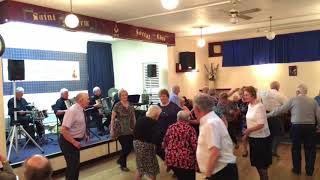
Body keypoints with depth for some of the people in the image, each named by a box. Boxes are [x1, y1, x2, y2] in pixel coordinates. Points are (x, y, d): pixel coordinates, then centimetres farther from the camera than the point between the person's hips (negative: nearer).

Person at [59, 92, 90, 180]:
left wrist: (85, 135, 7)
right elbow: (64, 130, -29)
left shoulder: (81, 110, 3)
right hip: (68, 141, -9)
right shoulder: (72, 111, -24)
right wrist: (74, 142, -25)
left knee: (76, 164, 19)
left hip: (75, 141, 9)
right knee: (73, 165, -5)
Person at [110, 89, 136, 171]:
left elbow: (133, 117, 13)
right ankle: (123, 165, 24)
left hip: (130, 130, 5)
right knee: (125, 148, 1)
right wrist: (112, 129, -13)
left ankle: (120, 160, 32)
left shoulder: (130, 105, 6)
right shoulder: (117, 106, -9)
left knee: (130, 147, 5)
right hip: (121, 130, -5)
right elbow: (112, 118, -9)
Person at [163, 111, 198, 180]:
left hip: (171, 159, 4)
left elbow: (165, 142, 9)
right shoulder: (190, 129, -5)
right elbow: (194, 145, -10)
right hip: (186, 161, -4)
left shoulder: (171, 127, 5)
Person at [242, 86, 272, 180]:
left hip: (261, 138, -8)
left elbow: (261, 125, -24)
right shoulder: (250, 105, 6)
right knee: (256, 162, 19)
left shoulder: (259, 106, -20)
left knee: (262, 165, 5)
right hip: (253, 137, 8)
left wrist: (248, 130, -14)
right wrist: (247, 133, 5)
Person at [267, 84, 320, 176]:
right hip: (310, 127, 2)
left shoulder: (293, 100, -3)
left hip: (297, 127, -2)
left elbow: (280, 109, -3)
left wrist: (268, 115, 6)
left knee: (296, 148, 14)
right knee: (310, 149, 14)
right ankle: (309, 171, 23)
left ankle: (297, 169, 25)